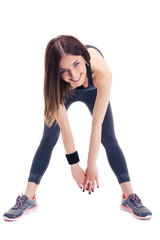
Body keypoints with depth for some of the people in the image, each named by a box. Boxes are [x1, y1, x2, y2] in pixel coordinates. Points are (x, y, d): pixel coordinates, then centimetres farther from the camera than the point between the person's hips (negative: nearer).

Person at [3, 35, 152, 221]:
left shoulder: (101, 72, -46)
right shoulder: (54, 82, -41)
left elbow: (96, 125, -38)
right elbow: (64, 126, -31)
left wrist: (92, 165, -29)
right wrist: (74, 165, -25)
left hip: (93, 91, 0)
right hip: (64, 92, 0)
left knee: (109, 139, -6)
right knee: (48, 139, -4)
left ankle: (129, 197, 4)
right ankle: (28, 199, 3)